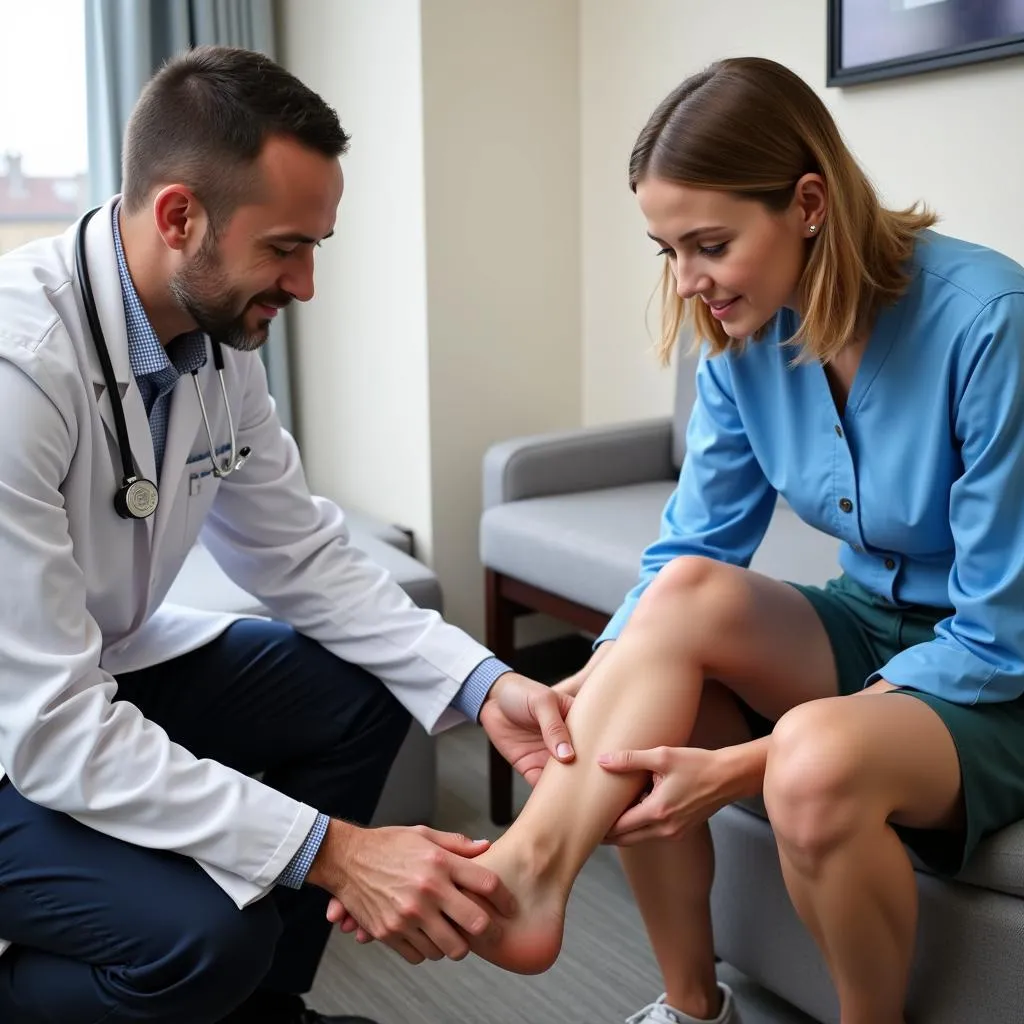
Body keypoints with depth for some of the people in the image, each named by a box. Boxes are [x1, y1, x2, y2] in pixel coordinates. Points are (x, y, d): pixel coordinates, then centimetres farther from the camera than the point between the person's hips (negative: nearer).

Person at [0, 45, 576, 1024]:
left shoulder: (219, 331, -8)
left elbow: (300, 552, 0)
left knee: (360, 691, 1)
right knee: (203, 933, -27)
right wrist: (332, 851, -34)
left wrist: (482, 683, -12)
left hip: (100, 671, 8)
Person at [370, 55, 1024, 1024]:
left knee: (817, 763, -35)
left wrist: (745, 764, -28)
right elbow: (684, 555, -3)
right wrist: (592, 691, -23)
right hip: (874, 619, 6)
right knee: (688, 592, -24)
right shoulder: (744, 337, -5)